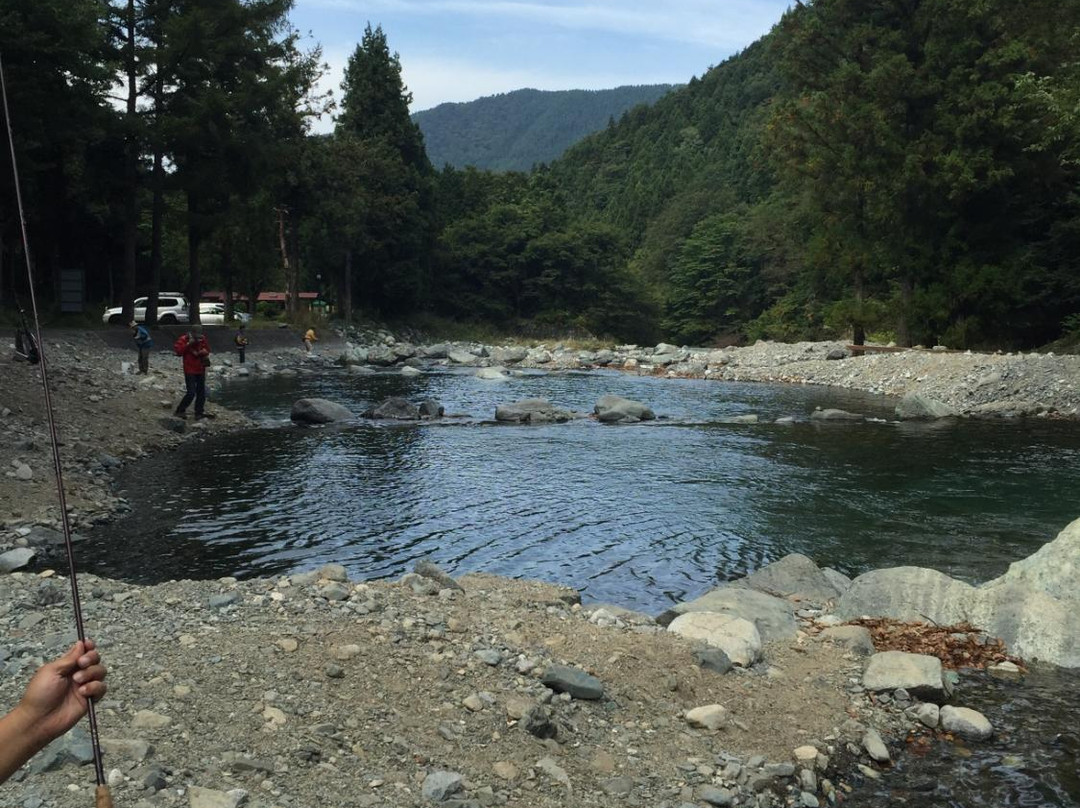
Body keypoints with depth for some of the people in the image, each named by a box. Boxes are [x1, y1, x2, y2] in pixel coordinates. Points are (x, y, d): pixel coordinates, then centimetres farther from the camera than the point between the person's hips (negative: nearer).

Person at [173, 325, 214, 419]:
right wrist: (188, 344, -24)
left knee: (201, 392, 9)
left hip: (201, 370, 6)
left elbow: (207, 350, 16)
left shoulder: (202, 339, 4)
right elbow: (177, 351, -20)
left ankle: (199, 412, 19)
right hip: (190, 370, -6)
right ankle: (180, 411, 2)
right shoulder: (184, 339, -11)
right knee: (191, 393, -12)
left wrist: (204, 352, -6)